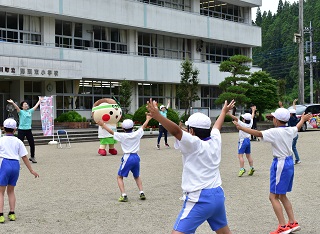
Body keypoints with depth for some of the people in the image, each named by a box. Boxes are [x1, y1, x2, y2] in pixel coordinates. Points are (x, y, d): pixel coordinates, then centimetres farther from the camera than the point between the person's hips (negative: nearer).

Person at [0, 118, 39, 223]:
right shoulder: (18, 141, 10)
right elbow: (24, 157, 8)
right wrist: (31, 170, 13)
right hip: (16, 165, 4)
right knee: (11, 190, 19)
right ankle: (12, 213, 15)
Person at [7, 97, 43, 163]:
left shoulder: (30, 111, 10)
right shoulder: (21, 112, -5)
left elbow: (36, 106, 21)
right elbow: (17, 108, -23)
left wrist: (40, 100, 29)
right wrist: (12, 103, -42)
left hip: (28, 130, 5)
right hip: (21, 130, -5)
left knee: (32, 144, 10)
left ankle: (32, 157, 27)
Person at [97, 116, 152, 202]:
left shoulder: (122, 136, -7)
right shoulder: (137, 134, 3)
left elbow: (111, 131, 1)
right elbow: (143, 126, 20)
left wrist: (103, 125, 13)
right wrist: (148, 119, 38)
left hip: (127, 158, -4)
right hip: (136, 157, 5)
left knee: (119, 177, 7)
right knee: (137, 176, 24)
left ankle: (124, 195, -8)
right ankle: (142, 193, 12)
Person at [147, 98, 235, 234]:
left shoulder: (194, 144, -12)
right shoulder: (215, 141, 8)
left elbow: (176, 131, -27)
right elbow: (217, 126, 28)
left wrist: (157, 116, -39)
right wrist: (224, 111, 48)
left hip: (199, 199, -8)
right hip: (218, 195, 8)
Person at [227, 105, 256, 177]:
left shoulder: (243, 124, -18)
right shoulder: (250, 124, 1)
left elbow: (236, 119, -26)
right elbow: (252, 117, 19)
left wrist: (229, 114, -31)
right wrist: (253, 110, 36)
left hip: (242, 141, -8)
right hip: (248, 140, 8)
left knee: (240, 155, -8)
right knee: (248, 155, 14)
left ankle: (242, 169, -17)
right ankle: (252, 168, 14)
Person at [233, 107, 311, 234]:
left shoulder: (275, 132, -17)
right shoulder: (290, 130, 6)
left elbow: (258, 133, -24)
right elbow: (298, 127, 29)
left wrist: (241, 128, -20)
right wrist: (303, 119, 50)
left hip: (280, 164, -9)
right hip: (289, 162, 9)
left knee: (273, 197, -5)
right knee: (282, 196, 19)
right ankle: (293, 223, 21)